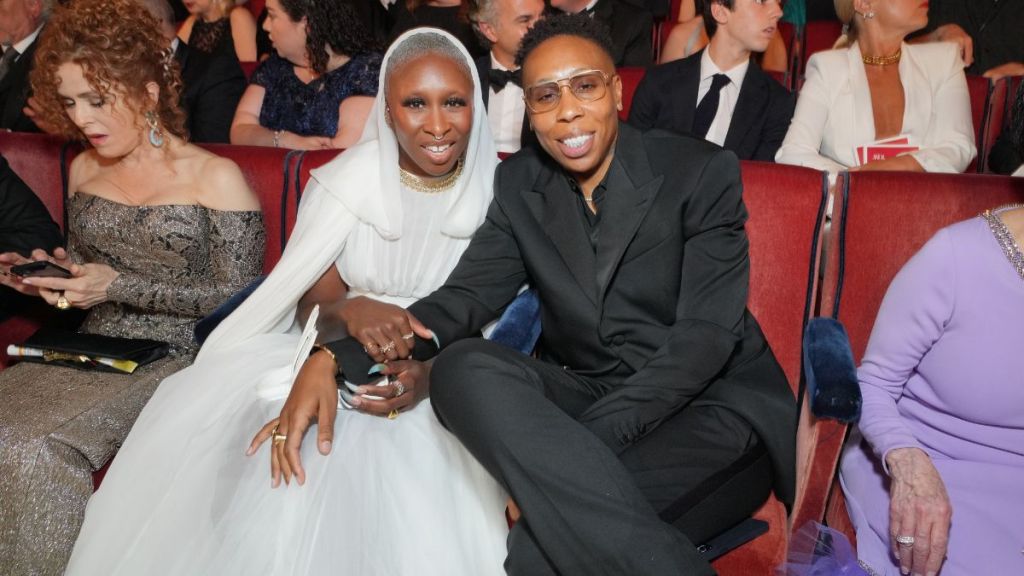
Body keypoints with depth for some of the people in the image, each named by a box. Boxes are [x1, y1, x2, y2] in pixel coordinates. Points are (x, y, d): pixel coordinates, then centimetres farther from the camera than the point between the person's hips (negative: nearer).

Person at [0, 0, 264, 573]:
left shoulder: (215, 177, -6)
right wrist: (47, 273, 1)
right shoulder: (84, 169, 14)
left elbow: (239, 296, -10)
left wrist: (120, 286, -16)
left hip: (175, 357, -6)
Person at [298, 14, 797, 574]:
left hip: (710, 403, -5)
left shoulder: (703, 172, -8)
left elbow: (705, 337, -16)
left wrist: (557, 462, -27)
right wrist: (338, 359, -22)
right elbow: (469, 293, -1)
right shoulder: (520, 182, 6)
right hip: (587, 394, 6)